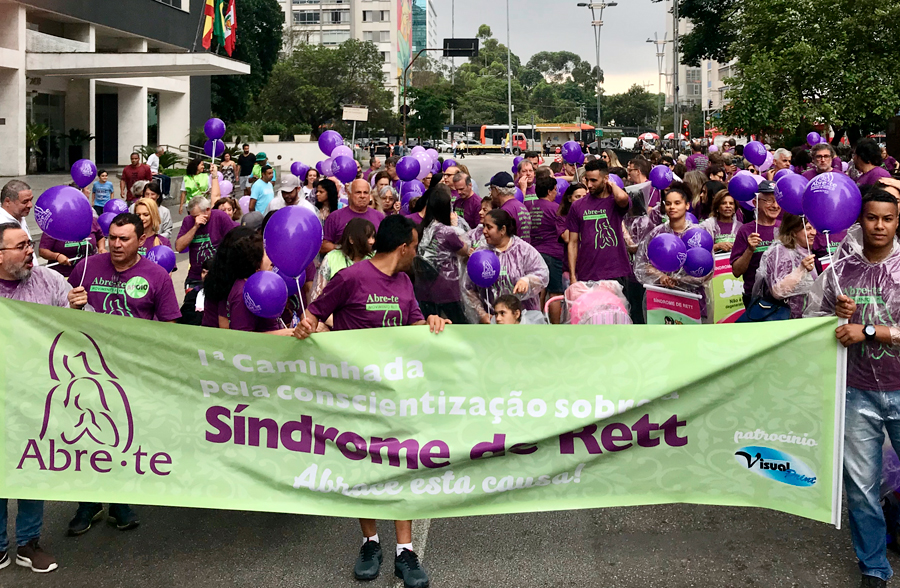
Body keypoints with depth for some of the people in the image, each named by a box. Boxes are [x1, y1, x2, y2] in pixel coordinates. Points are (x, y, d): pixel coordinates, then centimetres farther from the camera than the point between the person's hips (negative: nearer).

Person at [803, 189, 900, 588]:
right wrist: (838, 316, -8)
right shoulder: (839, 271, 5)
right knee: (861, 483, 6)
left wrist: (867, 330, -16)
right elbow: (812, 319, 12)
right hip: (858, 391, 2)